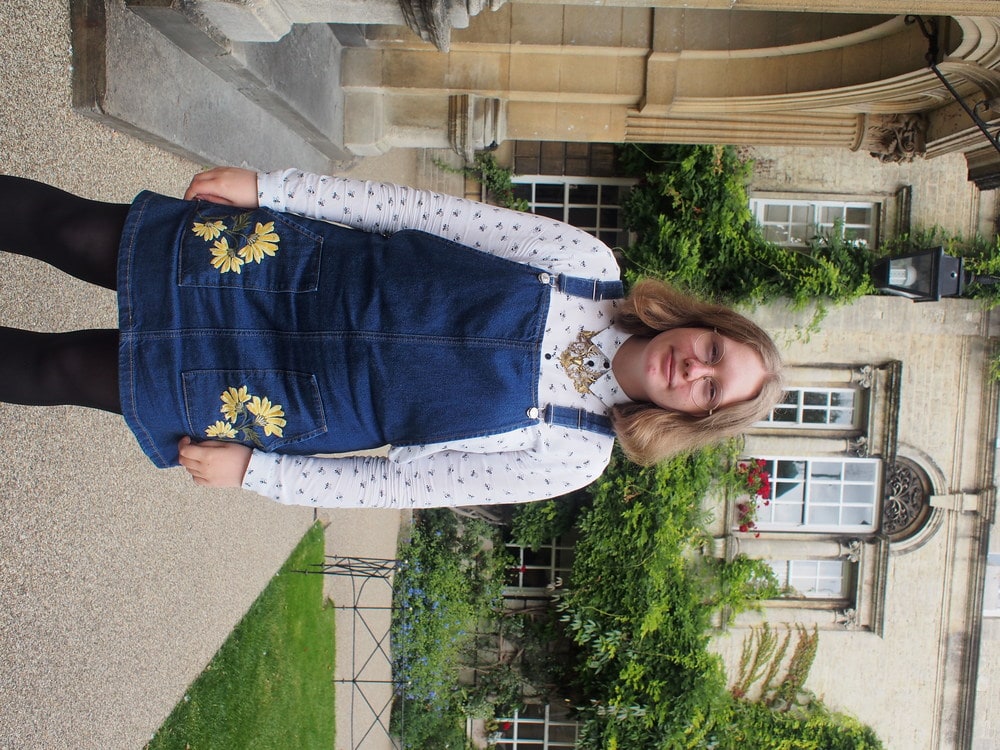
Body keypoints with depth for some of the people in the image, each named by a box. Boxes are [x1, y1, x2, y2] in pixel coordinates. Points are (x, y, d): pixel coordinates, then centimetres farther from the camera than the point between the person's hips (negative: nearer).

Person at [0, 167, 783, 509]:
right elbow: (424, 209, -8)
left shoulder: (572, 458, -9)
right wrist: (268, 187, -12)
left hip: (298, 400, -1)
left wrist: (253, 470, -9)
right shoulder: (586, 261, -8)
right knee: (66, 226, -4)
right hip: (294, 263, 2)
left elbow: (400, 482, -8)